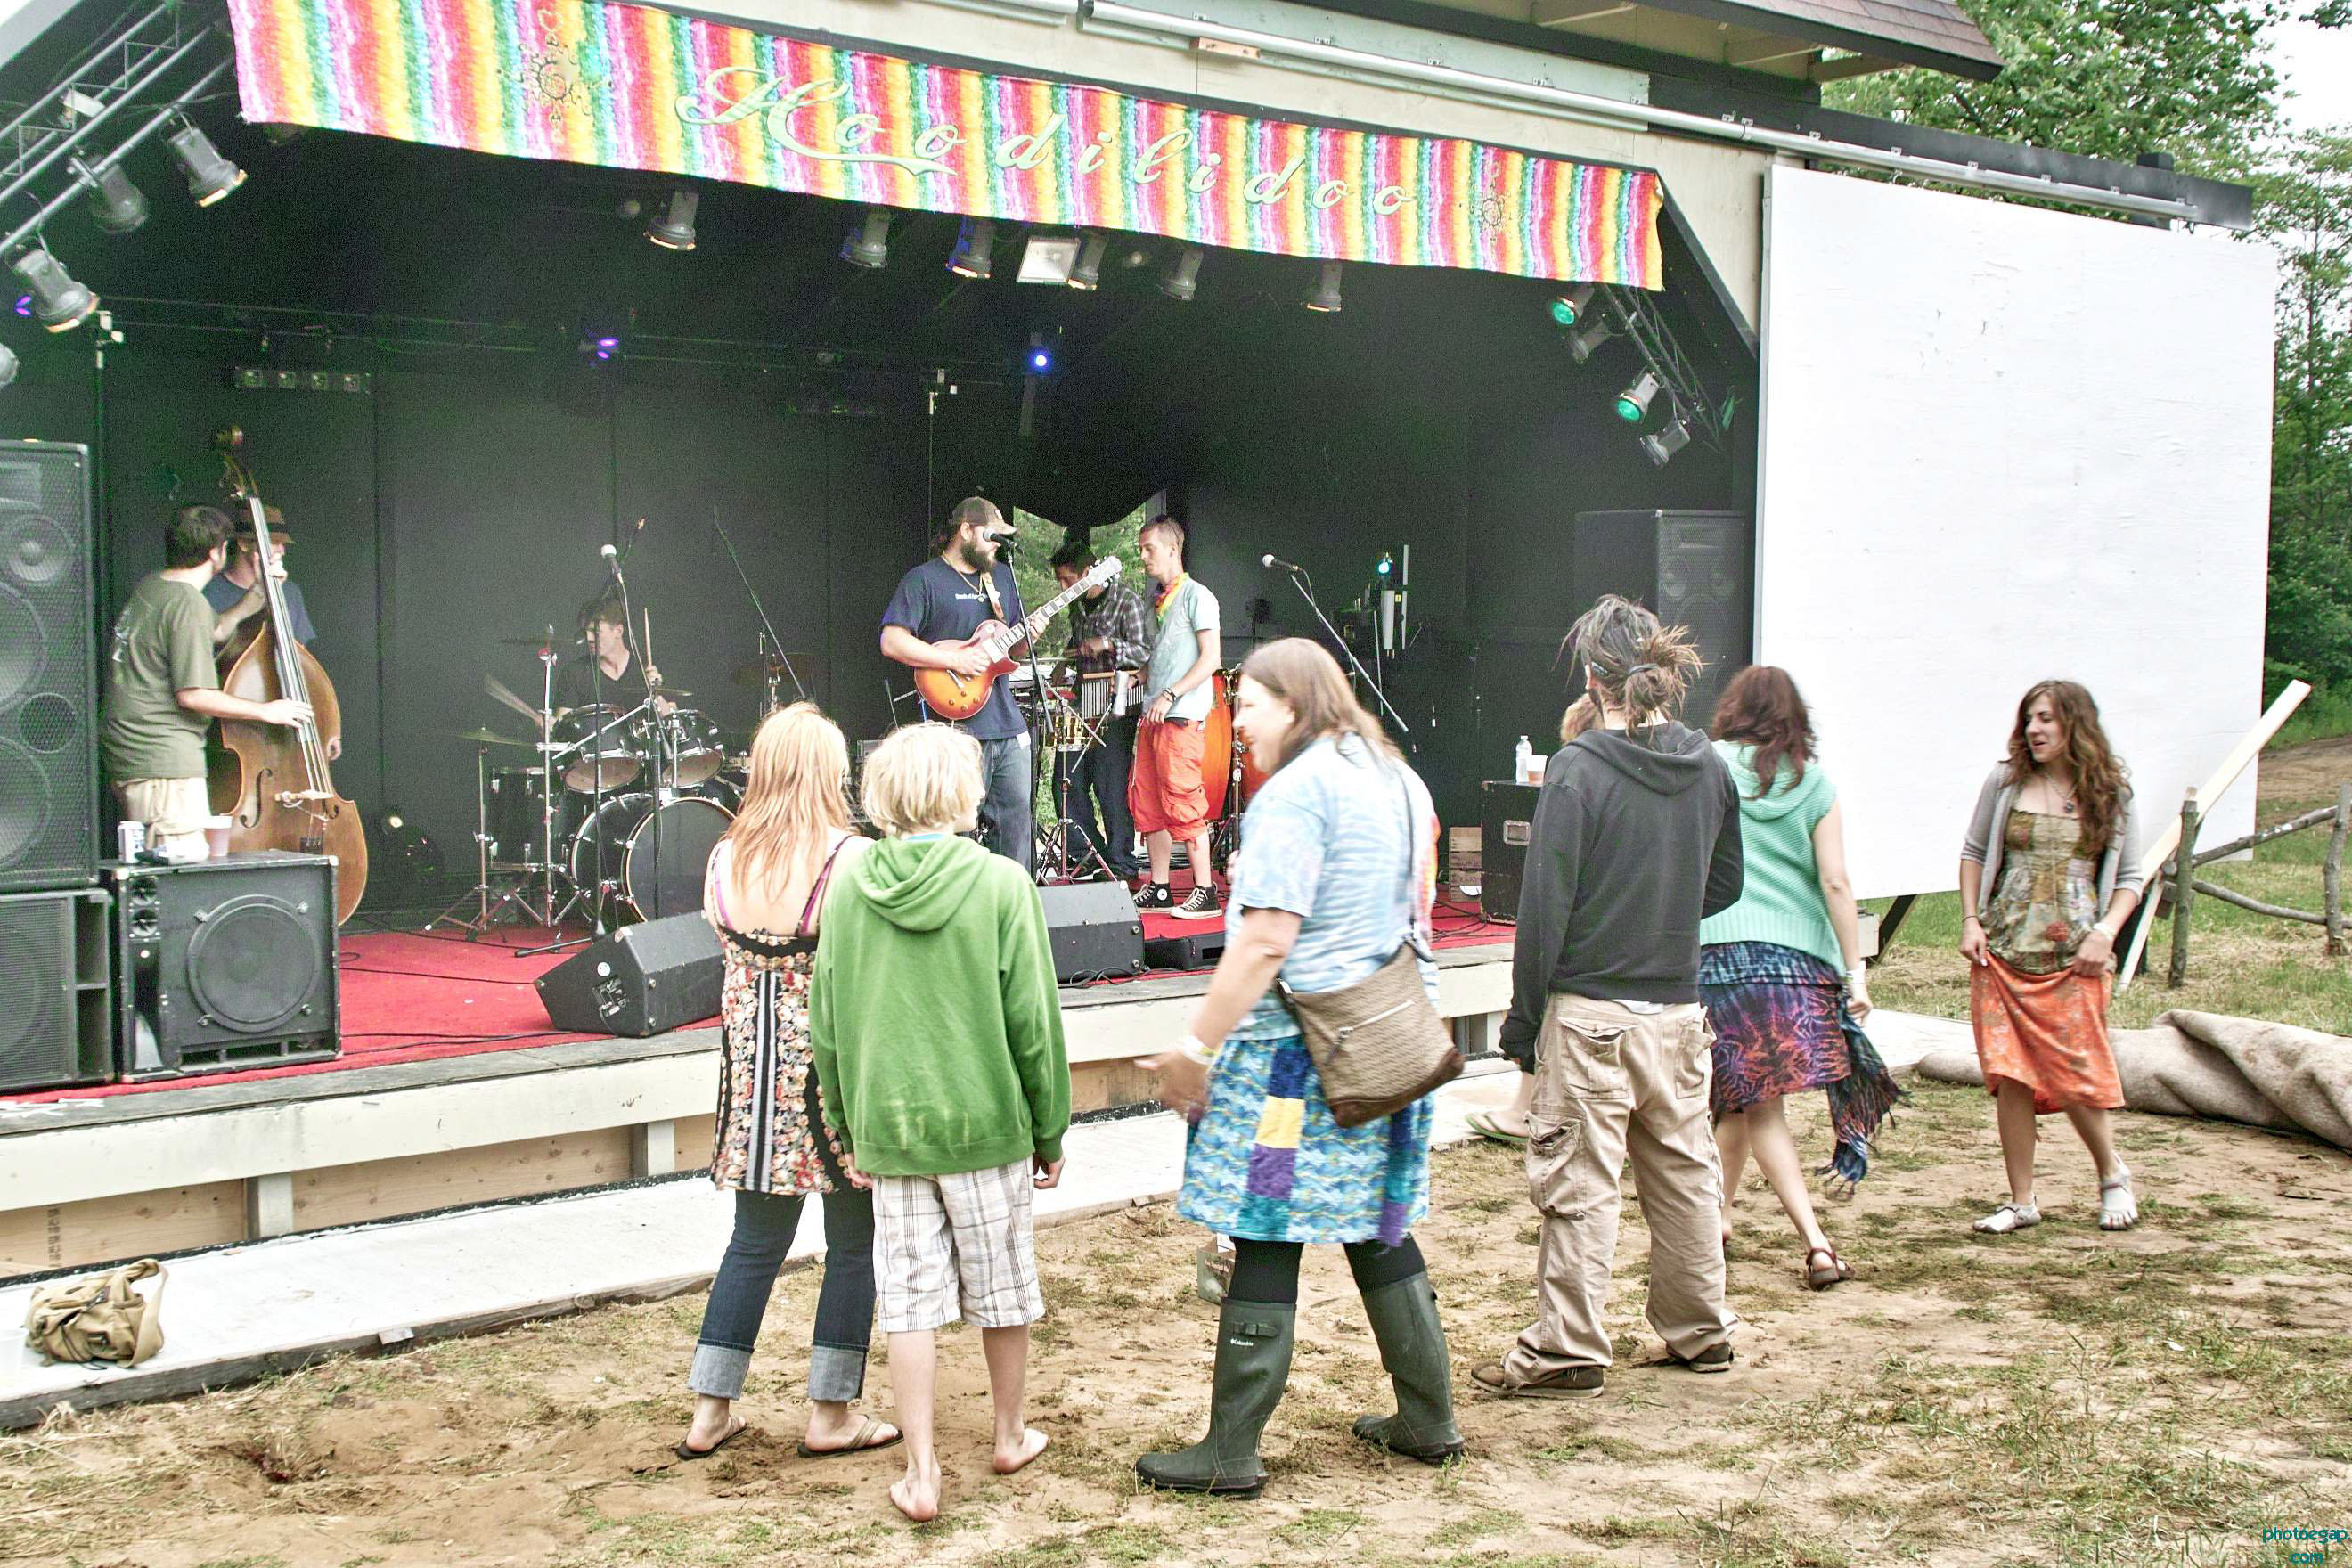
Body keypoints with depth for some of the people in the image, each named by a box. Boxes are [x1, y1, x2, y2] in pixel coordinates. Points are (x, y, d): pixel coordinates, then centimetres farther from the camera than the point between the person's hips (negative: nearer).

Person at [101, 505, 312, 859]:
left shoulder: (151, 586, 12)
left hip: (129, 751, 10)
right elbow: (192, 694, -19)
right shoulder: (188, 603, -16)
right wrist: (265, 711, -9)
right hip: (163, 760, -10)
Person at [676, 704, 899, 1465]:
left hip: (751, 1064, 5)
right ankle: (830, 1416, 15)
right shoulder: (849, 859, -15)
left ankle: (709, 1412, 19)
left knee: (755, 1239, 16)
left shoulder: (724, 860, 0)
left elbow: (732, 951, 10)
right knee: (854, 1244, 9)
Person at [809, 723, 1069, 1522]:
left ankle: (921, 1474, 8)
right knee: (1003, 1290, 15)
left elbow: (826, 1026, 4)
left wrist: (849, 1128, 15)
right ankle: (1010, 1436, 32)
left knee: (909, 1301, 7)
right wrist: (1050, 1128, 3)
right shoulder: (1001, 885, -11)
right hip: (986, 1124, -2)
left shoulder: (848, 890, -1)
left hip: (888, 1127, 2)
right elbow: (1032, 1021, -8)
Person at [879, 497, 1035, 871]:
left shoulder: (1002, 577, 18)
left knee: (1018, 816, 9)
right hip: (958, 726, -7)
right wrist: (955, 660, -18)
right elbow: (892, 641, -13)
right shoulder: (924, 580, -4)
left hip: (1008, 726, 7)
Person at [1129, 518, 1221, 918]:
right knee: (1147, 802, 7)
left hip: (1182, 716, -9)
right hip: (1153, 715, 9)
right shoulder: (1159, 602, 19)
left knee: (1182, 802, -11)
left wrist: (1169, 696, -18)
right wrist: (1139, 678, 9)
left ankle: (1205, 892, -7)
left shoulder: (1196, 596, -6)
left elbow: (1210, 659, -12)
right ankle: (1158, 889, 13)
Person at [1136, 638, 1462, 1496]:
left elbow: (1265, 941, -21)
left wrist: (1196, 1048, -17)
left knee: (1267, 1240, -3)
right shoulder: (1399, 780, 13)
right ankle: (1427, 1419, 24)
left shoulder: (1297, 789, -15)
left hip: (1301, 1041, -9)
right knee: (1379, 1230, 17)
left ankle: (1231, 1451, 2)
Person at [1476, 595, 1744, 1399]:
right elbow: (1725, 883, 15)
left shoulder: (1579, 769, -13)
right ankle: (1700, 1332, 27)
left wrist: (1523, 1017, -6)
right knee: (1684, 1170, 16)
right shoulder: (1709, 766, 4)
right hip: (1679, 1007, 6)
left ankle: (1567, 1349, 6)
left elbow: (1545, 903, -13)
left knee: (1579, 1181, 1)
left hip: (1591, 1010, -6)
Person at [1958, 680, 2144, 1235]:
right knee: (2010, 1080, -1)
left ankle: (2112, 1174, 23)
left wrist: (2105, 932, -8)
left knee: (2076, 1077, -5)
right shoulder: (2006, 782, 5)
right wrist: (1971, 921, 3)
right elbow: (1974, 853, 14)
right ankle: (2021, 1200, 11)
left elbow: (2128, 878, 7)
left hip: (2074, 960, -2)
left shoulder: (2111, 793, 3)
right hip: (2002, 954, 2)